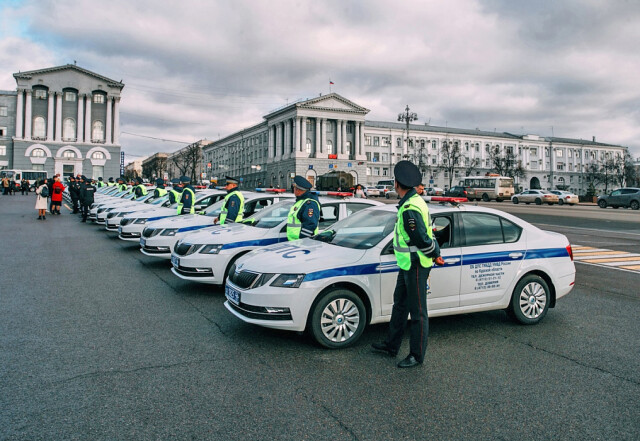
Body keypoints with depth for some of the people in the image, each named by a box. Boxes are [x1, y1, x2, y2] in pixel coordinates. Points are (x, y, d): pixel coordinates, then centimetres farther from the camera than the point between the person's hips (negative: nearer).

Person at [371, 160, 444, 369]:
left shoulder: (409, 209, -24)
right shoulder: (415, 200, 9)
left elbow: (422, 238, -24)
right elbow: (425, 233, 13)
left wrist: (435, 255, -10)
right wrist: (436, 252, 14)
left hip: (416, 266, -11)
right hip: (407, 265, 11)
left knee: (418, 311, 2)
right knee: (400, 304, 20)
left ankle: (417, 355, 15)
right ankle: (391, 345, 33)